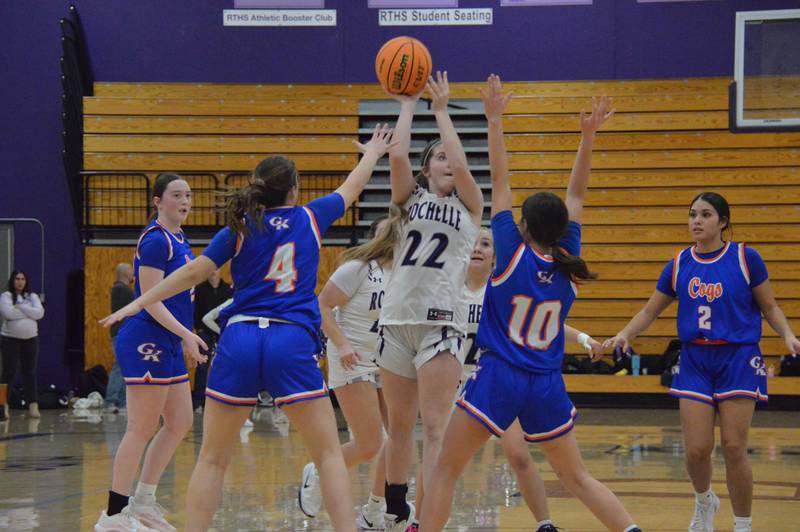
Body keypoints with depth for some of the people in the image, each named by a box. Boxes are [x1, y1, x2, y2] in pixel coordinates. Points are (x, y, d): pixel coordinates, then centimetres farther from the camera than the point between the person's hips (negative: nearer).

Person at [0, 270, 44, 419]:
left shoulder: (32, 296, 10)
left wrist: (20, 307, -12)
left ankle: (33, 405, 3)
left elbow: (40, 313, -7)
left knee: (30, 373, 4)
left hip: (31, 339, 4)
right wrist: (28, 312, -10)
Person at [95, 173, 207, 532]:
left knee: (180, 424, 12)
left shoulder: (178, 240, 14)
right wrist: (186, 334, -26)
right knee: (142, 430, -7)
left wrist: (185, 338, 23)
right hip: (146, 342, -10)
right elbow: (150, 300, -20)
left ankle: (142, 503, 19)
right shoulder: (155, 240, -14)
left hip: (169, 346, 10)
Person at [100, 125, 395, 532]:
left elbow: (194, 272, 3)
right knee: (329, 454, 3)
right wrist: (372, 154, 49)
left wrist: (138, 304, 10)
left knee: (212, 459, 8)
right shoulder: (310, 218, 11)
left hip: (239, 342, 1)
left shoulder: (239, 229, 9)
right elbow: (353, 187, 29)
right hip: (292, 343, -1)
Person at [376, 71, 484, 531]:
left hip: (443, 323, -2)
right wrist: (408, 104, 4)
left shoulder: (470, 207, 9)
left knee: (435, 428, -11)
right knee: (400, 425, 12)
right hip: (397, 319, 2)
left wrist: (441, 109, 0)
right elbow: (397, 155, -5)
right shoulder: (410, 198, 12)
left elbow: (461, 163, -9)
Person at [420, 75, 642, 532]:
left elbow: (500, 183, -6)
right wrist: (588, 136, 6)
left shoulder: (513, 254, -8)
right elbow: (576, 196, 9)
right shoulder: (566, 262, 2)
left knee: (446, 470, 3)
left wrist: (495, 121, -2)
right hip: (547, 386, 4)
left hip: (498, 378, -4)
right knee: (577, 478, 12)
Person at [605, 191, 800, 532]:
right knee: (697, 449, -5)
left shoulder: (745, 258, -4)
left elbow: (769, 307, 4)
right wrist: (624, 335, -4)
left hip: (738, 360, -3)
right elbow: (650, 312, 13)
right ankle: (704, 502, 28)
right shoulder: (679, 265, 5)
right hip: (695, 361, 3)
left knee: (733, 449, -8)